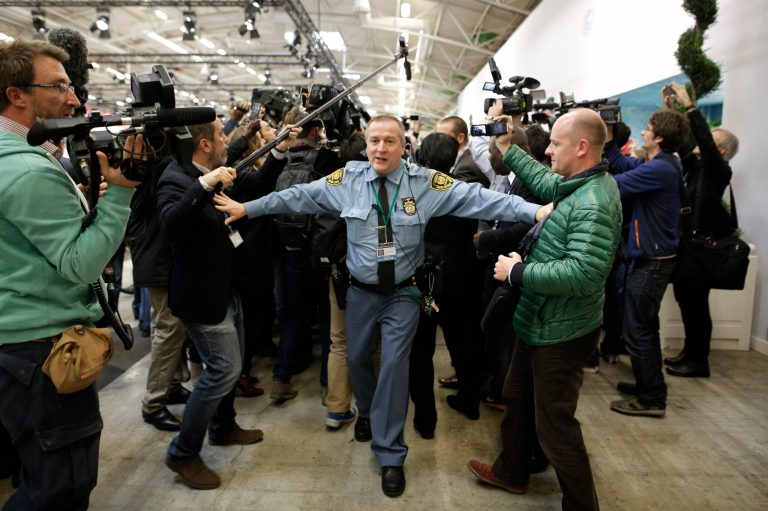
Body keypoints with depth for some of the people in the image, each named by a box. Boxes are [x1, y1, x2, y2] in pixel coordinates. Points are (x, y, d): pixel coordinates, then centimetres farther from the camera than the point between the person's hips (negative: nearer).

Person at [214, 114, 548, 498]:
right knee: (357, 358, 17)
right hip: (360, 291, 3)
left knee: (394, 365, -1)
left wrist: (533, 210, -27)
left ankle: (390, 455, 18)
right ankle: (367, 413, 51)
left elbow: (476, 198, -18)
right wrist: (247, 208, 3)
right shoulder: (347, 178, -6)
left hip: (403, 293, -2)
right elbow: (299, 196, 1)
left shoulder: (426, 182, -12)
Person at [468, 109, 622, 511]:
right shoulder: (579, 185, 2)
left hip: (561, 333, -10)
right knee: (517, 398, 24)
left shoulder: (593, 204, -27)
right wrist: (506, 148, 17)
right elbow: (545, 182, 19)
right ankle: (512, 472, 45)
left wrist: (518, 272, -26)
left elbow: (583, 273, -35)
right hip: (539, 323, 10)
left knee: (554, 422, 5)